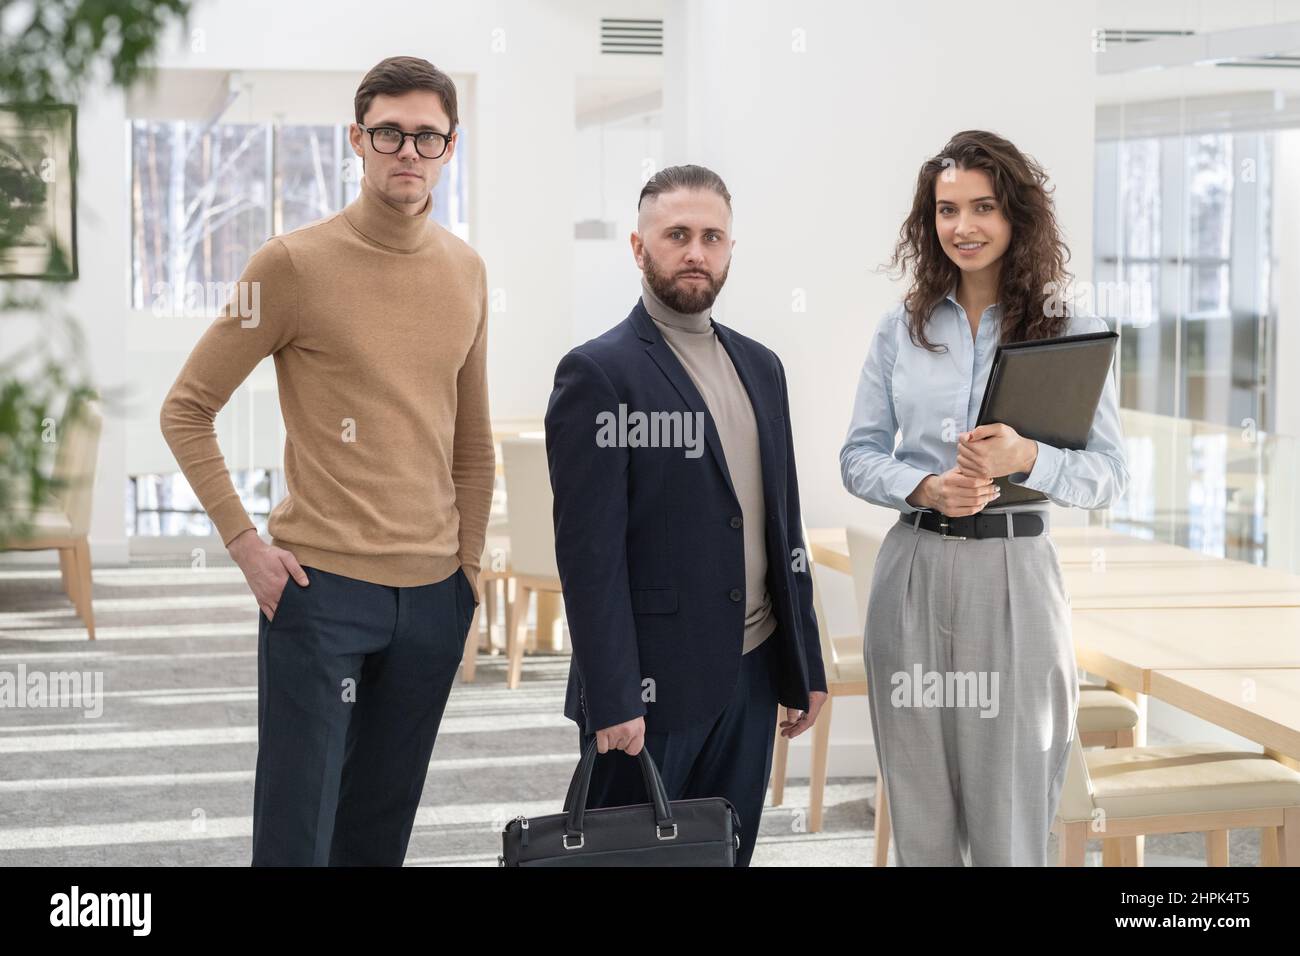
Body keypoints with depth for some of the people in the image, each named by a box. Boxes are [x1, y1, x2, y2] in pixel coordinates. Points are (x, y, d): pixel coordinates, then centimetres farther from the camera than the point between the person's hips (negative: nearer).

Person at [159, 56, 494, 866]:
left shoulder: (467, 273, 8)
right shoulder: (295, 262, -7)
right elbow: (187, 409, -3)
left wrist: (469, 561, 12)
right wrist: (244, 541, -9)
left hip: (435, 594, 5)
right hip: (323, 588, -4)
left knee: (383, 829, 12)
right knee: (297, 829, -2)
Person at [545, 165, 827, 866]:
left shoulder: (760, 367, 13)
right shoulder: (597, 374, -8)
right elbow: (589, 551, -13)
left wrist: (805, 666, 14)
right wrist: (612, 700, -17)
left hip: (752, 677, 6)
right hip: (651, 687, -6)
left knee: (727, 855, 11)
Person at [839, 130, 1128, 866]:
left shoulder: (1073, 334, 0)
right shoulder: (901, 331, 7)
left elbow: (1111, 473, -2)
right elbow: (859, 456, 7)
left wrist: (1027, 457, -22)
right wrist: (925, 488, -13)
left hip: (1014, 576, -2)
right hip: (913, 575, 2)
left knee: (1010, 827, 2)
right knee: (919, 820, 10)